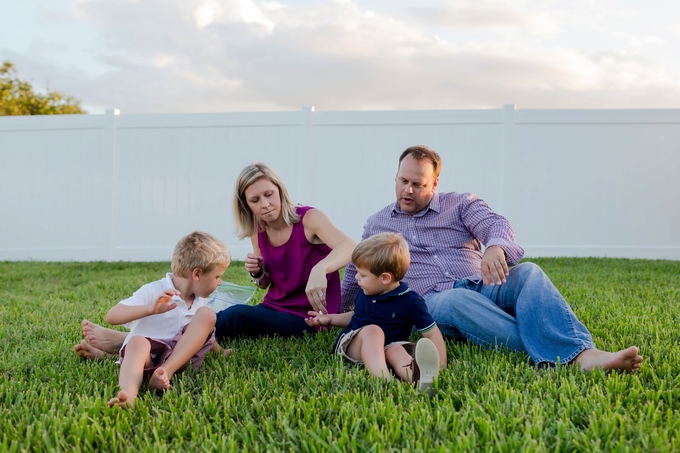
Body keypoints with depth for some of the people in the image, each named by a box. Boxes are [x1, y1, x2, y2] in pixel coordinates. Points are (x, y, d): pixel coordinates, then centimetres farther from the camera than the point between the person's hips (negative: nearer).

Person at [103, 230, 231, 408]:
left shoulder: (199, 299, 10)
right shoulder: (153, 291, -10)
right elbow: (111, 316, -22)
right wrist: (150, 309, -34)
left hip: (180, 355, 5)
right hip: (147, 356, -5)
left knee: (207, 315, -16)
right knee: (138, 342, -39)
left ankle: (167, 372, -29)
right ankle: (128, 394, -69)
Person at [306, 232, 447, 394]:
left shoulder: (411, 301, -9)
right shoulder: (365, 292, 6)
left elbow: (433, 333, -9)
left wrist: (440, 367, -18)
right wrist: (330, 319, 20)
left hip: (384, 350, -2)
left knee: (396, 350, -37)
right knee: (372, 331, -32)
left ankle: (417, 376, -70)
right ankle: (383, 380, -59)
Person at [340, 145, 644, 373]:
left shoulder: (461, 204, 14)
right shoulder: (376, 224, 21)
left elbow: (496, 225, -7)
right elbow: (355, 275, 33)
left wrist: (496, 247, -31)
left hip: (481, 286, 2)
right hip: (433, 303, -1)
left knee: (527, 273, -31)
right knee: (457, 299, -39)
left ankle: (584, 355, -53)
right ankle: (559, 351, -49)